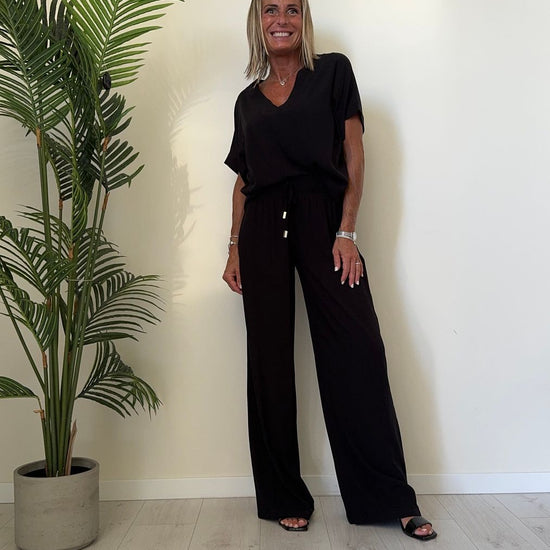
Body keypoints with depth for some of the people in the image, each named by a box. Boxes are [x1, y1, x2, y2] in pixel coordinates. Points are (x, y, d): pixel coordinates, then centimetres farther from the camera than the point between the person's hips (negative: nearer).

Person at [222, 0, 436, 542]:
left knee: (357, 352, -8)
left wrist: (346, 232, -9)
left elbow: (354, 153, 1)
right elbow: (243, 180, 17)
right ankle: (285, 497, 15)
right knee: (270, 360, 2)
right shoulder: (248, 100, 18)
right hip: (263, 228, 3)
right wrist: (234, 248, 8)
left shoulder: (333, 72, 10)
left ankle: (389, 497, 5)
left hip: (323, 218, -3)